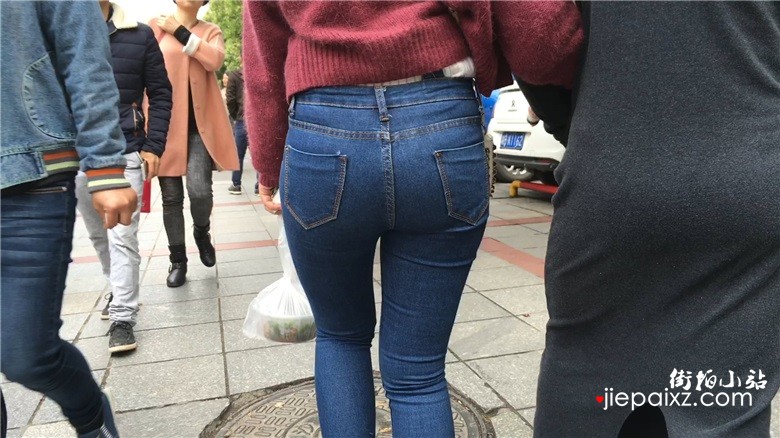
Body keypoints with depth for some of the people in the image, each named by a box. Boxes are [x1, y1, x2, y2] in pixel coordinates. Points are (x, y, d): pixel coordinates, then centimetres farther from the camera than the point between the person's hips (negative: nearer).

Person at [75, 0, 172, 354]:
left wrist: (153, 146, -5)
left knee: (122, 236, -6)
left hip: (125, 153, -3)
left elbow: (160, 93, 3)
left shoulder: (139, 36, 0)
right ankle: (119, 289, 35)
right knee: (98, 235, 15)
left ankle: (122, 317, 1)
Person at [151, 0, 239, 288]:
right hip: (165, 124, 0)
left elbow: (214, 60, -10)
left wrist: (180, 32, -9)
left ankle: (202, 232, 20)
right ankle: (177, 260, 18)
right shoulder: (155, 27, 7)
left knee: (200, 191, -13)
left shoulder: (211, 31, 11)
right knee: (171, 197, 3)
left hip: (200, 125, 0)